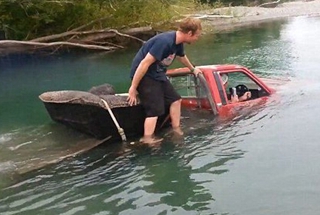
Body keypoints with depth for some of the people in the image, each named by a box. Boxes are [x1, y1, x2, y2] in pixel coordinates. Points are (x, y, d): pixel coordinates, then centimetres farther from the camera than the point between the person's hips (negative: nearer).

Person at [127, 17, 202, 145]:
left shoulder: (178, 43, 1)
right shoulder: (165, 41, -29)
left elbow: (182, 57, 27)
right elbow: (145, 63, -29)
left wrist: (193, 69, 45)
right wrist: (133, 88, -25)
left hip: (157, 74, 9)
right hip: (144, 75, -9)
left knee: (175, 99, 11)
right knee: (155, 109, -13)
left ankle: (176, 131, 21)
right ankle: (147, 140, -8)